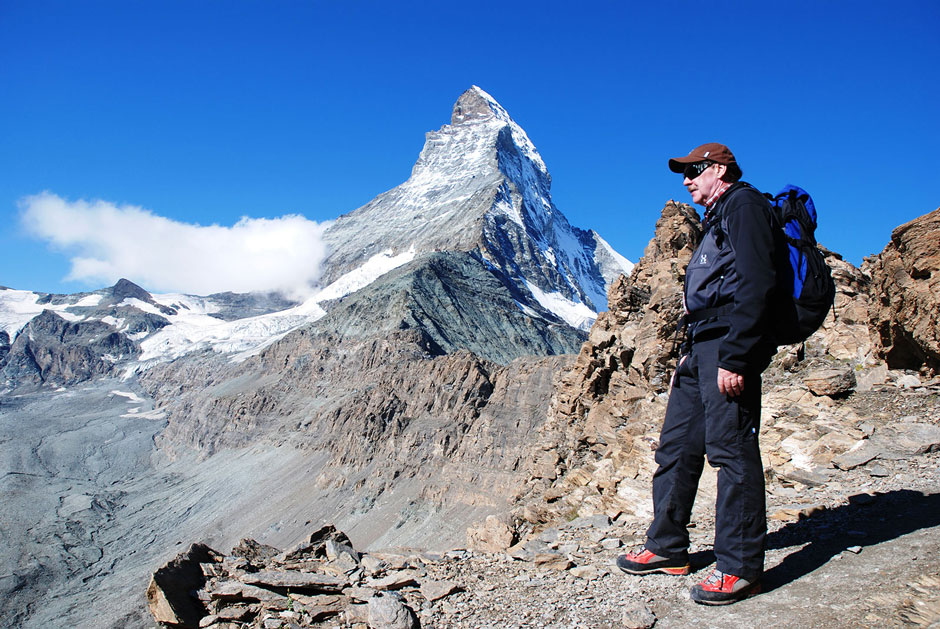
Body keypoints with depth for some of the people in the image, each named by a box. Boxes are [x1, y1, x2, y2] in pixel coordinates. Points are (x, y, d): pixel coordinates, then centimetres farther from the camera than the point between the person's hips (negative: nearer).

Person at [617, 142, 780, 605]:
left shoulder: (744, 205, -5)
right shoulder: (716, 221, 26)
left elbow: (755, 284, -17)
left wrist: (735, 358, -23)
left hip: (729, 345, -10)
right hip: (702, 345, 10)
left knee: (731, 449, -7)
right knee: (677, 445, 11)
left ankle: (740, 567, 3)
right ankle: (667, 548, 21)